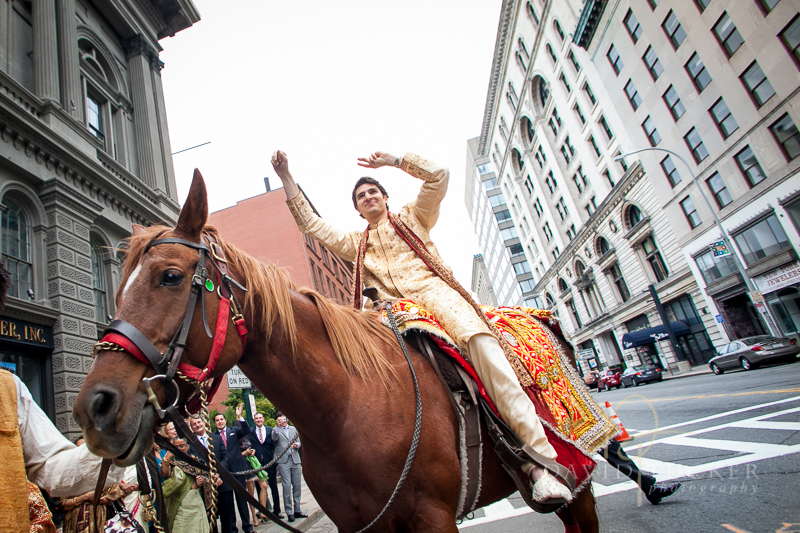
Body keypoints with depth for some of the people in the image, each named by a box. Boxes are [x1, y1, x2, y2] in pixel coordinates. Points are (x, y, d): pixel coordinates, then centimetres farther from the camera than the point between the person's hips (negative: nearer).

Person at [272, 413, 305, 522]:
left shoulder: (293, 429, 18)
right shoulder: (276, 430, 5)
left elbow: (299, 442, 18)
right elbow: (274, 438, -16)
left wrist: (296, 445, -5)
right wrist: (277, 426, -33)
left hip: (295, 460, 4)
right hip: (284, 461, -4)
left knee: (297, 486, 6)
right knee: (287, 486, -6)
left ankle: (297, 510, 15)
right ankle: (289, 512, 1)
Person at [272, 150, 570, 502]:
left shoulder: (412, 217, 24)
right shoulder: (355, 243, 32)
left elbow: (438, 175, 13)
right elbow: (312, 225, 28)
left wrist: (393, 160, 12)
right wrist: (287, 179, 24)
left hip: (434, 292, -2)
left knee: (480, 340, -32)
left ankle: (539, 460, -36)